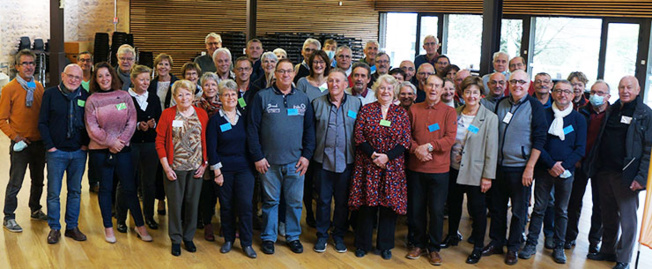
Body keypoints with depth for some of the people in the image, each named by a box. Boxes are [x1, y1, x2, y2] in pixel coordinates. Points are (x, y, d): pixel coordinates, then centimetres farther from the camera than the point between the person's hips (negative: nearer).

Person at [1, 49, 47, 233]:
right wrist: (15, 137, -15)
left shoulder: (39, 87, 7)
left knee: (38, 181, 17)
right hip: (21, 144, -5)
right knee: (15, 183, 0)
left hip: (40, 143, 5)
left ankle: (36, 210, 34)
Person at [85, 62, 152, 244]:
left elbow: (132, 122, 0)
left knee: (130, 188, 5)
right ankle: (108, 227, 20)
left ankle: (140, 226, 15)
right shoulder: (92, 100, 0)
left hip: (123, 148, 1)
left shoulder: (124, 96, 4)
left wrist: (121, 140, -11)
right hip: (100, 150, -1)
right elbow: (92, 128, -6)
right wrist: (110, 142, -12)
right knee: (105, 188, 8)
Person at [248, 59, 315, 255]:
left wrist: (307, 155, 0)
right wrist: (257, 157, -9)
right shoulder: (262, 97, -2)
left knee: (295, 201, 9)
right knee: (270, 201, 9)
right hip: (269, 161, -2)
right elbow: (252, 128, -4)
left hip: (295, 161, 2)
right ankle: (268, 237, 23)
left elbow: (309, 129, 9)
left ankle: (293, 236, 25)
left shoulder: (303, 99, 7)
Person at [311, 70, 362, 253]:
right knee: (323, 200, 8)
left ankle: (339, 235, 26)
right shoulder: (317, 103, 3)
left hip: (346, 161, 0)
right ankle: (322, 235, 23)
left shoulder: (356, 104, 3)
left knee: (343, 201, 10)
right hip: (323, 160, 0)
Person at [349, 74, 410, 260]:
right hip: (367, 165, -1)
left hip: (392, 167, 1)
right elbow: (359, 136, -3)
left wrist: (387, 156, -14)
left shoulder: (401, 113, 4)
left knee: (389, 204, 4)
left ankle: (385, 245, 19)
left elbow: (405, 142, -1)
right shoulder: (366, 110, 3)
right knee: (367, 204, 3)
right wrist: (373, 155, -14)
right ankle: (362, 244, 18)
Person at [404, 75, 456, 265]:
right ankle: (419, 244, 27)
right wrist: (416, 149, -12)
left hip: (439, 169, -2)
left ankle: (434, 248, 20)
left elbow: (450, 138, -10)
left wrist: (429, 146, -18)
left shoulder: (449, 112, -1)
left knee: (436, 210, 4)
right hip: (416, 167, 2)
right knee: (416, 209, 10)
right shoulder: (414, 109, 6)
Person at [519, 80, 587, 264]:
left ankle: (559, 247, 18)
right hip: (544, 170, -1)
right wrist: (551, 164, -14)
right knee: (539, 208, 3)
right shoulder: (544, 115, 2)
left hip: (566, 172, 1)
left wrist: (563, 166, -13)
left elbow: (580, 149, 0)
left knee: (562, 211, 9)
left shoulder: (579, 119, 4)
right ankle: (531, 244, 11)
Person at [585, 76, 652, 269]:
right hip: (605, 172, 5)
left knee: (628, 219, 3)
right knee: (608, 215, 15)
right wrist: (592, 166, 9)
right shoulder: (612, 110, 12)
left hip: (626, 176, -5)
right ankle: (608, 251, 29)